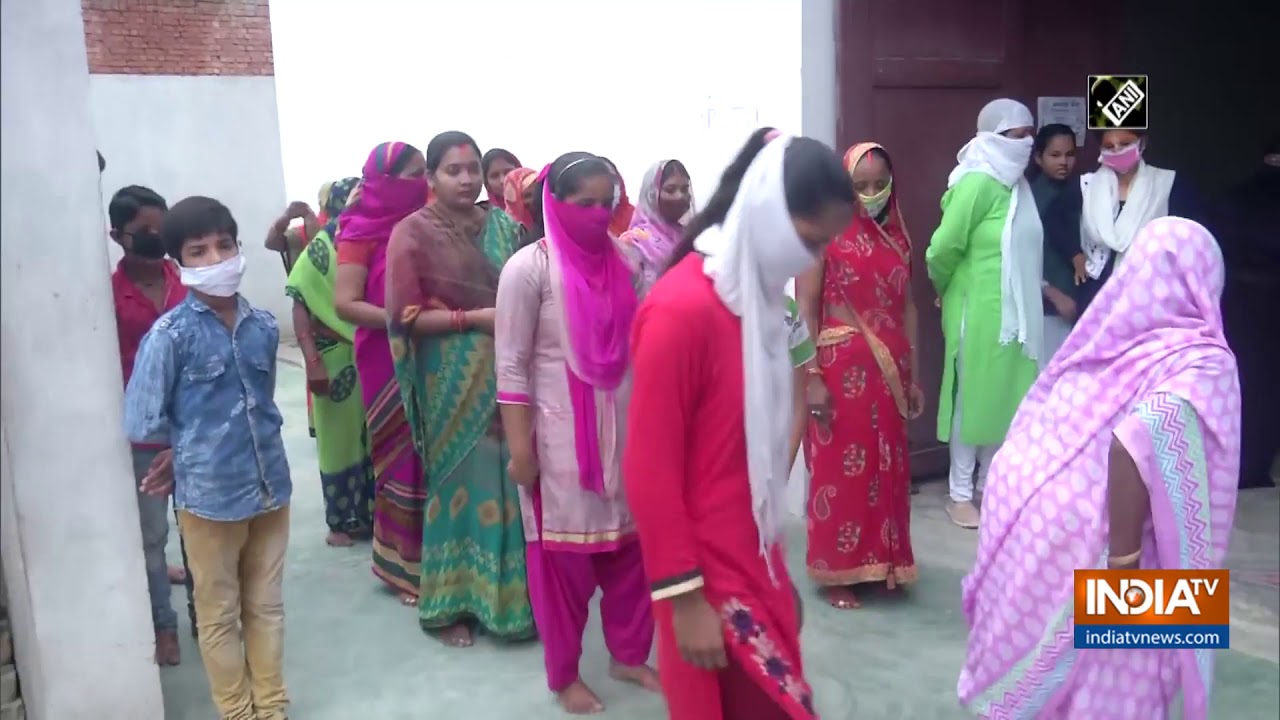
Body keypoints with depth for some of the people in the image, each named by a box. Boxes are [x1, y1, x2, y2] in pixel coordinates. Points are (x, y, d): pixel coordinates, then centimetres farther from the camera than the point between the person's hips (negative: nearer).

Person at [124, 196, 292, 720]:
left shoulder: (264, 326, 1)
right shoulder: (169, 335, -12)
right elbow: (144, 425, -9)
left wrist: (235, 439, 4)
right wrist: (194, 447, 4)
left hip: (271, 487, 4)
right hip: (208, 495, -4)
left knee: (267, 607, 18)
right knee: (220, 616, 13)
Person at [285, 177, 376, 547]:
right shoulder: (319, 251, -6)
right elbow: (300, 306, -10)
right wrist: (313, 361, -18)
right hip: (336, 358, -3)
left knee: (372, 434, 9)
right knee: (339, 434, 8)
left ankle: (371, 511, 23)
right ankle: (343, 520, 20)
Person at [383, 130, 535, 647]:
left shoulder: (500, 225, 8)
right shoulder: (413, 233, -4)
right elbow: (408, 315, -10)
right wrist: (477, 318, -17)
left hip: (506, 371, 4)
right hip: (453, 378, -4)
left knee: (508, 479, 6)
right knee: (461, 481, 3)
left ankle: (507, 593, 23)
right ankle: (452, 604, 18)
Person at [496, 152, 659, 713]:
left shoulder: (620, 261, 5)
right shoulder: (530, 267, -9)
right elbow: (511, 365, -11)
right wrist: (520, 447, -13)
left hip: (623, 429, 5)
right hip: (561, 436, -4)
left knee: (630, 545, 12)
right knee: (564, 556, 9)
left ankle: (629, 655, 34)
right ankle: (564, 674, 28)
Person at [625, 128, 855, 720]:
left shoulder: (759, 292, 5)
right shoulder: (680, 310, -22)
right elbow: (649, 472, -19)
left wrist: (777, 567, 17)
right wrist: (684, 596, -16)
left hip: (756, 559, 8)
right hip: (710, 576, -8)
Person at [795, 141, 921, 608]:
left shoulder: (897, 237, 11)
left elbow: (907, 308, 13)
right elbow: (805, 309, -9)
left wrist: (912, 376, 11)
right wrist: (811, 376, -15)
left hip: (889, 371, 6)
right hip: (841, 369, -5)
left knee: (887, 468, 12)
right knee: (841, 470, 2)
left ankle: (883, 561, 27)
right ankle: (837, 571, 15)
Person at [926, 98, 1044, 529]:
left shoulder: (1016, 184, 9)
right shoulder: (978, 184, -17)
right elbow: (942, 249, -17)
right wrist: (950, 289, -1)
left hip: (1013, 310, 8)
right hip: (978, 312, -8)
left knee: (1004, 397, 13)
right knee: (973, 398, 1)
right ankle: (960, 495, 13)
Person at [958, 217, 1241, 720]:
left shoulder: (1113, 336, 6)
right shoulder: (1201, 361, -12)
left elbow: (1041, 427, 9)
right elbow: (1136, 443, -28)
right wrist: (1124, 559, -19)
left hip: (1030, 517, 6)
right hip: (1083, 543, -6)